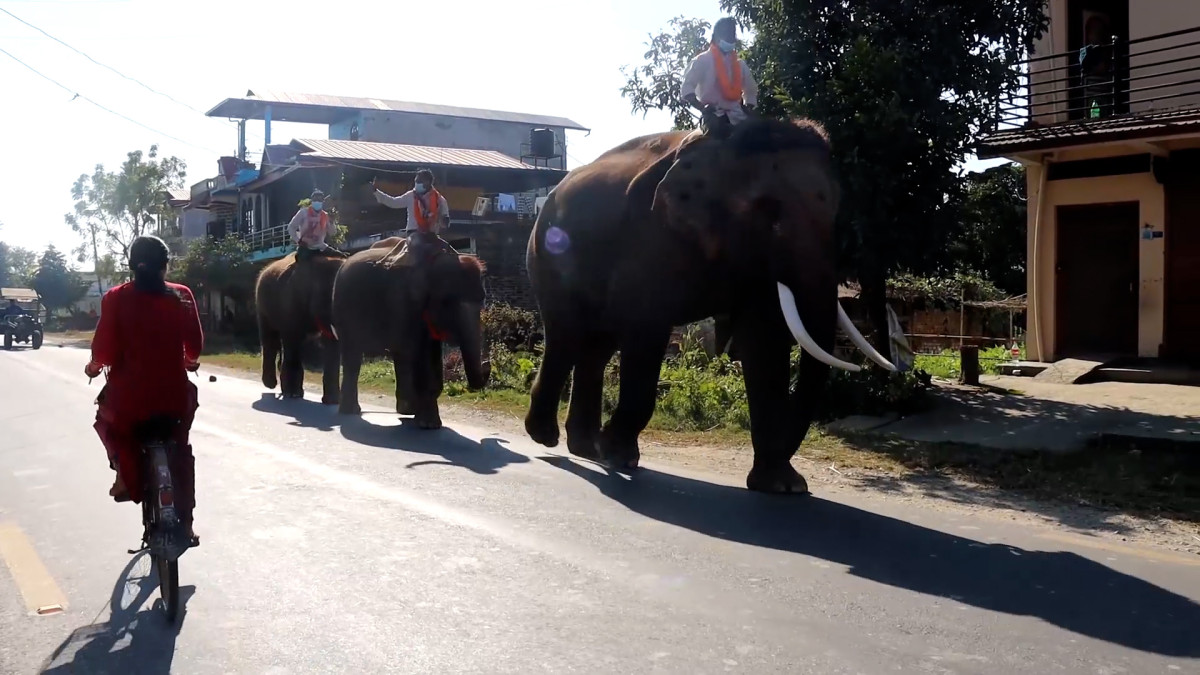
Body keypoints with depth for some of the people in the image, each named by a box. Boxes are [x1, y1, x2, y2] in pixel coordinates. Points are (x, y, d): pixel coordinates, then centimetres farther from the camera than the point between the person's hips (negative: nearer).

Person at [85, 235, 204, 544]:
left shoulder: (115, 298, -6)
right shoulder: (182, 295, -2)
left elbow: (104, 350, -7)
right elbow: (195, 345, 1)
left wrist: (94, 366, 15)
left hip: (129, 394, -1)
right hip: (174, 394, 1)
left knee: (107, 419, 33)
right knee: (180, 452, 23)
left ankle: (126, 475, 13)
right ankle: (185, 522, 21)